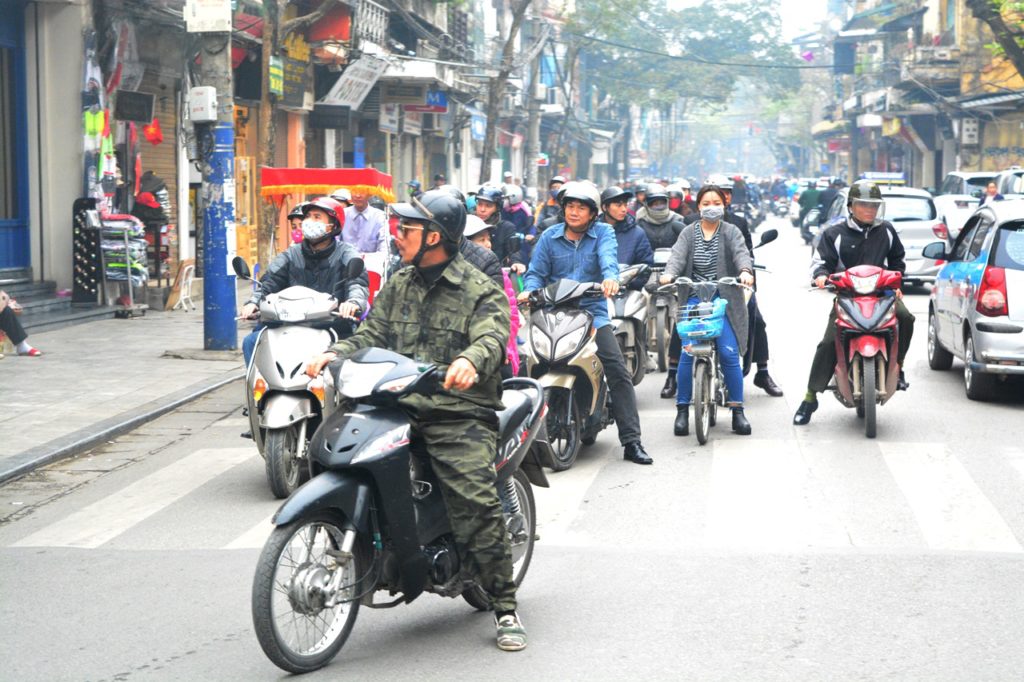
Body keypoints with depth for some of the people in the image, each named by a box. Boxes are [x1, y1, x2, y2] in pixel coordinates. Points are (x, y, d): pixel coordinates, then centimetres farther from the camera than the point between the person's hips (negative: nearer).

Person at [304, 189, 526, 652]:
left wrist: (469, 360, -40)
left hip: (458, 414, -5)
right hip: (399, 408, 6)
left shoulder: (479, 292, 0)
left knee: (478, 506, -17)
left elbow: (491, 336, -16)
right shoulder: (398, 286, 20)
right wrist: (334, 355, -5)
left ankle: (505, 608, -5)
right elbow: (372, 335, 16)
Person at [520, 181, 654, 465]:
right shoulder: (550, 237, 11)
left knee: (618, 371, -11)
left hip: (593, 311, -1)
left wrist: (610, 278, -36)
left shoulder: (603, 233, 6)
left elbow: (609, 258, -14)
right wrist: (529, 291, -15)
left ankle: (631, 441, -9)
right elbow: (537, 271, 7)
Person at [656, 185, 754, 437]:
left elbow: (741, 253, -11)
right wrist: (669, 274, -28)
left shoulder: (731, 232, 7)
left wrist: (745, 271, -34)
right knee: (687, 352, -9)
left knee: (729, 352, -10)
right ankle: (682, 409, 1)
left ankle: (737, 410, -1)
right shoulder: (689, 233, 10)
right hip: (694, 299, 1)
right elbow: (677, 255, -6)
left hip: (724, 299, -1)